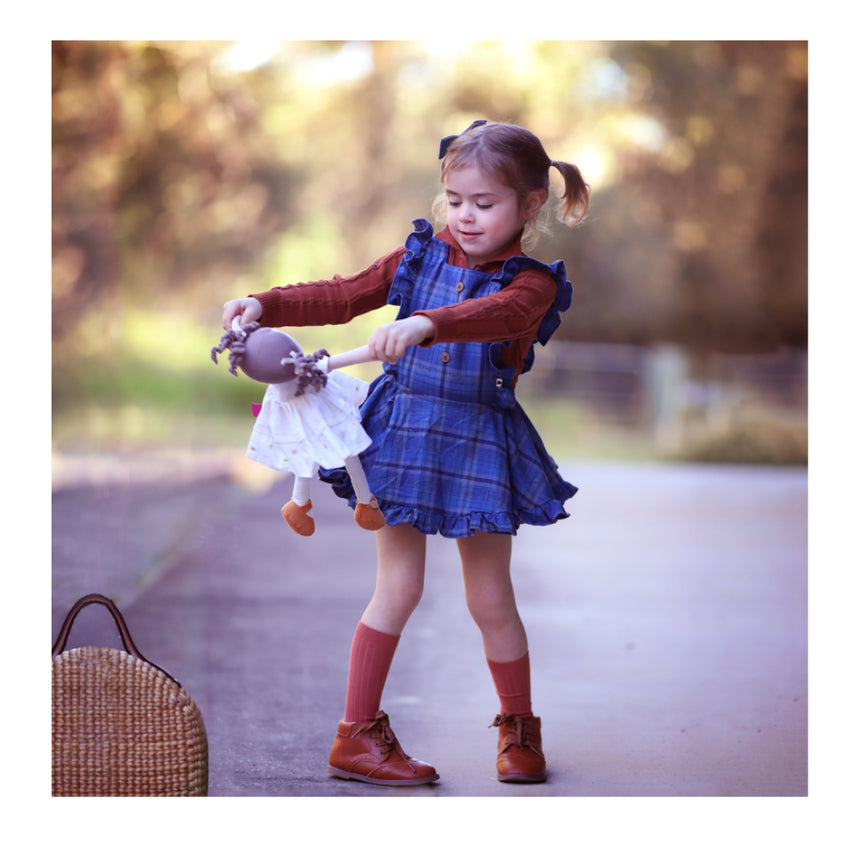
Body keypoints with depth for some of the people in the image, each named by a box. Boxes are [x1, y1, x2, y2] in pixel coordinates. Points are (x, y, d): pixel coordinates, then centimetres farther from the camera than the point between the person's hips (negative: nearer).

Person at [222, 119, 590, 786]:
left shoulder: (530, 282, -8)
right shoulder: (422, 256, 5)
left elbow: (496, 315, -31)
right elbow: (341, 297, 5)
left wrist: (426, 324, -49)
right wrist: (264, 306, -9)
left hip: (480, 446, -2)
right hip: (403, 436, 2)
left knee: (491, 600, 5)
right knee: (399, 587, 0)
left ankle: (519, 731, 24)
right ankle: (358, 735, 7)